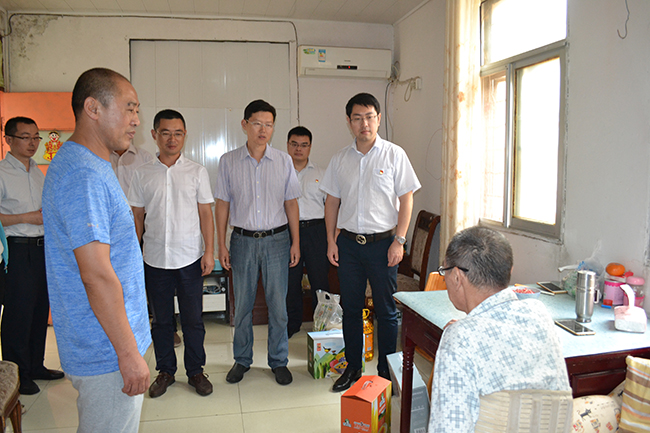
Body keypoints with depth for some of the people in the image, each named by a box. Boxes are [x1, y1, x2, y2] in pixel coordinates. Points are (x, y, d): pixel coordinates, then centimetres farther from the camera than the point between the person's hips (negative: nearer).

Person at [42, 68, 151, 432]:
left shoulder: (86, 166, 11)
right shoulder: (85, 176, -23)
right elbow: (97, 275, -26)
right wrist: (129, 353, -21)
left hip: (101, 345, 10)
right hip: (108, 353, -10)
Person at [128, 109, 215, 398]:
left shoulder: (196, 172, 2)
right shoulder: (142, 174, 4)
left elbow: (206, 214, 2)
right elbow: (137, 217, 8)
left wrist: (209, 251, -4)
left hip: (190, 258, -1)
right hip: (154, 260, 1)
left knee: (193, 320, 6)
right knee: (161, 320, 11)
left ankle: (195, 371, 22)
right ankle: (165, 371, 28)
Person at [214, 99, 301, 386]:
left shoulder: (283, 161, 2)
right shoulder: (228, 161, 1)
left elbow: (291, 203, 5)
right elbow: (222, 204, 3)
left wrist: (296, 242, 2)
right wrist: (221, 245, 1)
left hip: (277, 239, 0)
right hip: (243, 240, 0)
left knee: (278, 305, 6)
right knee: (242, 305, 9)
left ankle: (279, 361, 23)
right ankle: (242, 360, 27)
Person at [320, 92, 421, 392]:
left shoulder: (394, 154, -2)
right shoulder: (340, 159, 7)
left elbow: (406, 200, -3)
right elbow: (332, 201, 11)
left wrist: (399, 240, -9)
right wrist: (331, 241, 5)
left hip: (383, 242, -3)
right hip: (348, 243, 3)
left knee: (386, 310, 6)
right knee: (350, 308, 11)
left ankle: (386, 370, 22)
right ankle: (352, 368, 26)